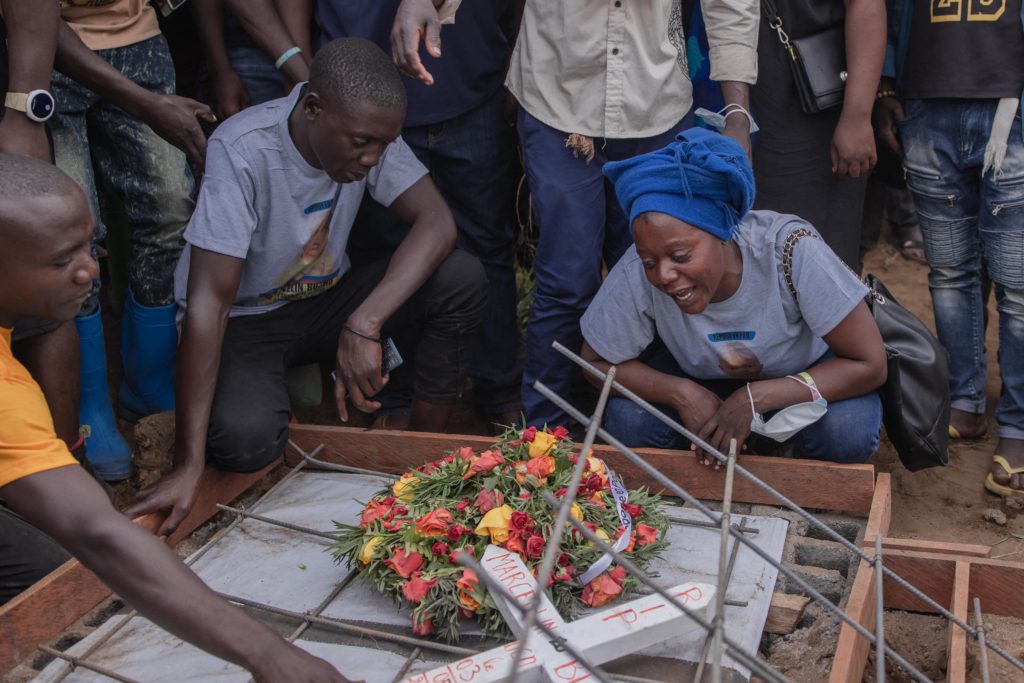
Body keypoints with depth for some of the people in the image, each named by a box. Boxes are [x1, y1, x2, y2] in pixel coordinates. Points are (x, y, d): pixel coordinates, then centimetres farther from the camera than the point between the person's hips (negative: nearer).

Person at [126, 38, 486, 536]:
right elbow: (209, 302, -33)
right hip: (245, 319, -4)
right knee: (245, 438, -35)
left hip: (324, 300, 5)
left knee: (462, 279, -19)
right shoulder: (243, 150, -30)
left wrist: (363, 326, -37)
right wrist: (188, 467, -35)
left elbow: (437, 224, -22)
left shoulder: (368, 132, -15)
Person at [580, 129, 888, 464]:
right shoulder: (636, 274, -30)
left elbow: (870, 365, -27)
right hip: (702, 382, 1)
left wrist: (755, 398, -35)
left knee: (847, 431, -31)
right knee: (626, 419, -26)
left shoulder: (791, 249, -35)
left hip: (805, 375, -1)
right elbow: (595, 362, -14)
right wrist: (682, 394, -30)